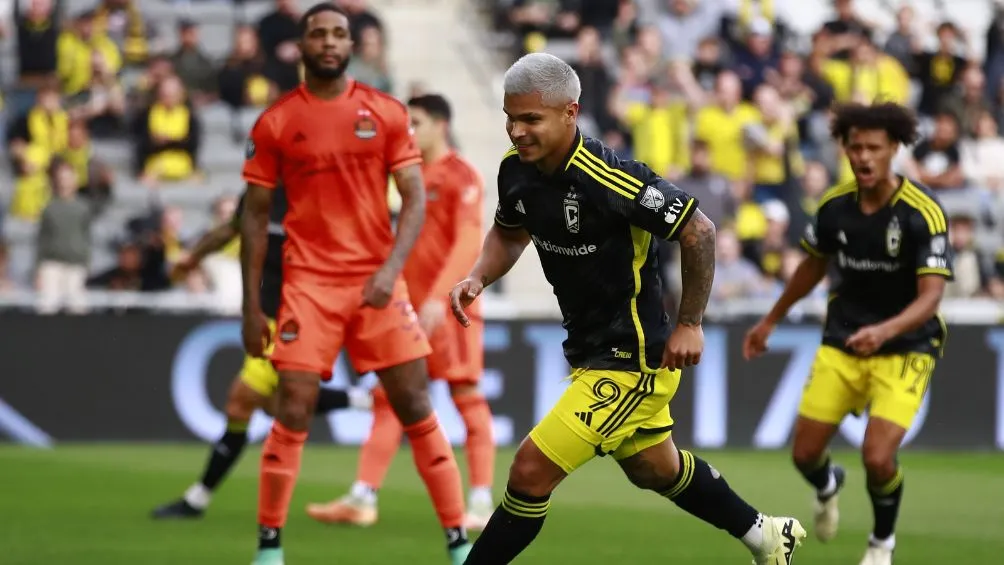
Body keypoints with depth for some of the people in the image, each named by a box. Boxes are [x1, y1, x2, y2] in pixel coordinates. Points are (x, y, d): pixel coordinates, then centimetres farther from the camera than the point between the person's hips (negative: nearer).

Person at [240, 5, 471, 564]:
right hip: (309, 283, -1)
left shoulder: (387, 113, 4)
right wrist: (252, 306, 2)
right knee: (293, 412, -8)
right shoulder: (275, 123, 3)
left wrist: (391, 269, -15)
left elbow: (415, 199, 1)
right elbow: (256, 214, 6)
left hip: (378, 282, 1)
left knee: (417, 408, 0)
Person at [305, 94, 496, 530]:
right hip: (410, 306, 8)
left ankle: (481, 502, 0)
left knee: (466, 396, -3)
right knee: (388, 397, 4)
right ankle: (363, 498, 4)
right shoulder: (415, 175, 14)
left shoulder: (461, 176, -10)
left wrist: (439, 297, -27)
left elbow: (468, 243, -18)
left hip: (448, 308, -8)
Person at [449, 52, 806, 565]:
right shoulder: (516, 169, -6)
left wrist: (689, 324, -16)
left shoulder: (609, 179, -29)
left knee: (531, 470, -14)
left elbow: (699, 232, -22)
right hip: (590, 347, 9)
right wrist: (477, 278, -5)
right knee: (655, 469, 27)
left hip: (632, 359, -9)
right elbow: (509, 233, 15)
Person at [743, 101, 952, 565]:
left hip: (903, 349, -4)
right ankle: (827, 487, 43)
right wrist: (770, 321, 22)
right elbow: (814, 265, 15)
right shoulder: (834, 205, -5)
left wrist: (884, 331, -42)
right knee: (805, 454, 2)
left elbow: (930, 295, -25)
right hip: (841, 344, 4)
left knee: (877, 456, -19)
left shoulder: (923, 213, -20)